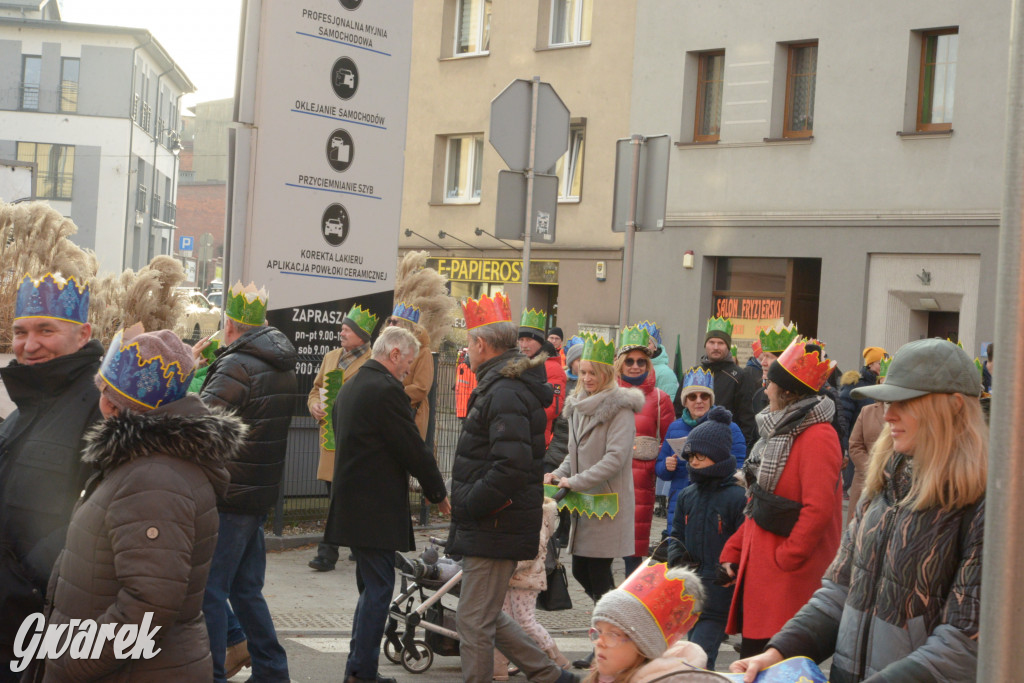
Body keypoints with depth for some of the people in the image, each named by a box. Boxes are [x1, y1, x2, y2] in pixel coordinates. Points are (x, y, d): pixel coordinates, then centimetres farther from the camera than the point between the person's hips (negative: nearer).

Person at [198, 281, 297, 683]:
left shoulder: (236, 367, -17)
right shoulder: (282, 368, 12)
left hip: (228, 498, -9)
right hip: (261, 495, 9)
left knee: (208, 591, -1)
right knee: (245, 589, 17)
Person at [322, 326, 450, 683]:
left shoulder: (350, 387, 15)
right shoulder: (387, 390, -16)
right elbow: (414, 450, -15)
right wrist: (439, 494, -1)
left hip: (351, 503, 10)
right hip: (377, 508, -10)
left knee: (370, 587, 17)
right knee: (378, 588, -4)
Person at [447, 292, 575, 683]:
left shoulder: (506, 394, -18)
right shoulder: (498, 386, 15)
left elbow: (511, 467, -28)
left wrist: (466, 505, -18)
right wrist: (465, 505, 15)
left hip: (495, 530, -11)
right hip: (490, 528, 11)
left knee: (474, 621, -3)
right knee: (486, 617, 18)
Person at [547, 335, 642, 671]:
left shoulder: (620, 409, -11)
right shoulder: (579, 406, 14)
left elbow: (615, 457, -19)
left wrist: (576, 481, -20)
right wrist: (559, 475, 3)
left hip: (608, 502, -8)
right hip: (585, 504, 8)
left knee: (598, 574, -6)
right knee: (581, 571, 9)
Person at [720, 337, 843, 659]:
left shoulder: (817, 436, -13)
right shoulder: (780, 430, 18)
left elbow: (818, 509, -21)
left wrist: (785, 558, -18)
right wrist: (735, 550, 14)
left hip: (790, 579, -9)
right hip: (759, 569, 9)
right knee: (752, 656, 11)